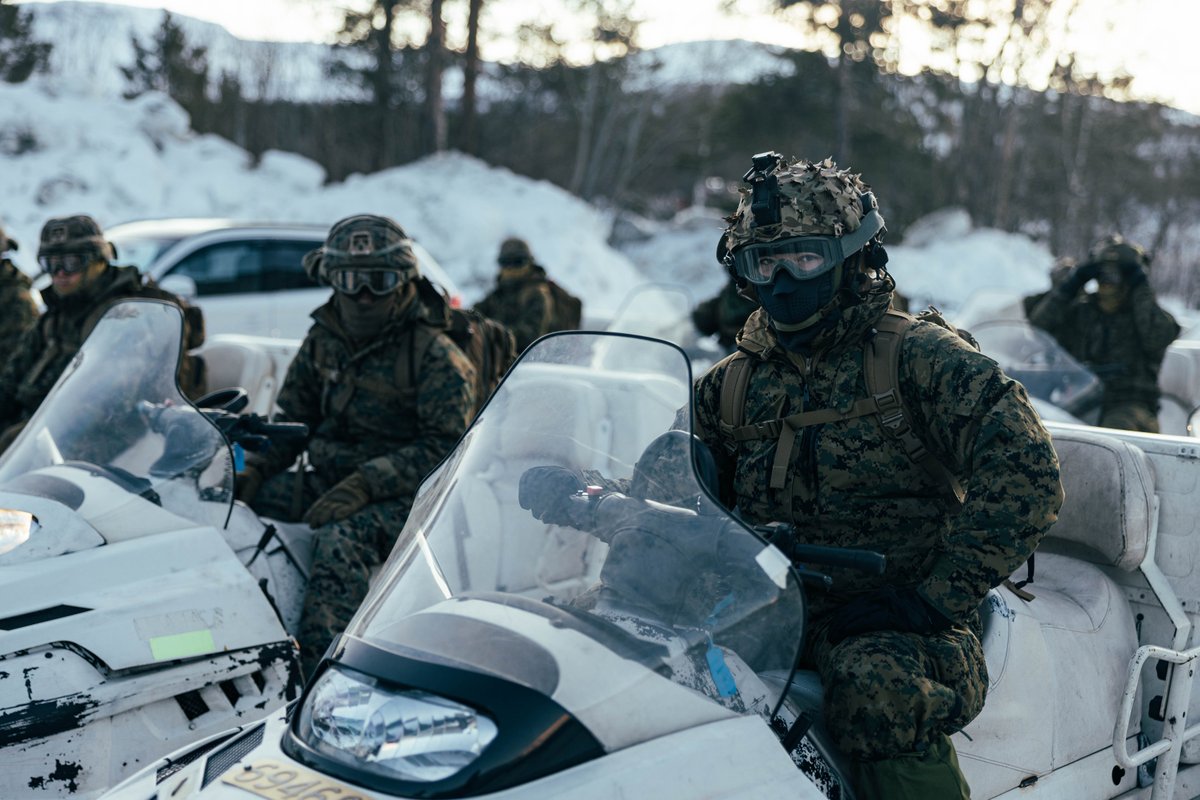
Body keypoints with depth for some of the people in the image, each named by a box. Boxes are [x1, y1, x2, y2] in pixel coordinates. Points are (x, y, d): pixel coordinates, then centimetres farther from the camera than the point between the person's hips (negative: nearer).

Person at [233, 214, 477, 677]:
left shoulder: (436, 356, -8)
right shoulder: (323, 339, 10)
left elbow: (444, 447, -14)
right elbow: (292, 419, 18)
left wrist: (365, 484, -24)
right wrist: (252, 470, -1)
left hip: (407, 498, -7)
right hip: (329, 481, 7)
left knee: (340, 540, -37)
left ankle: (316, 673, -44)